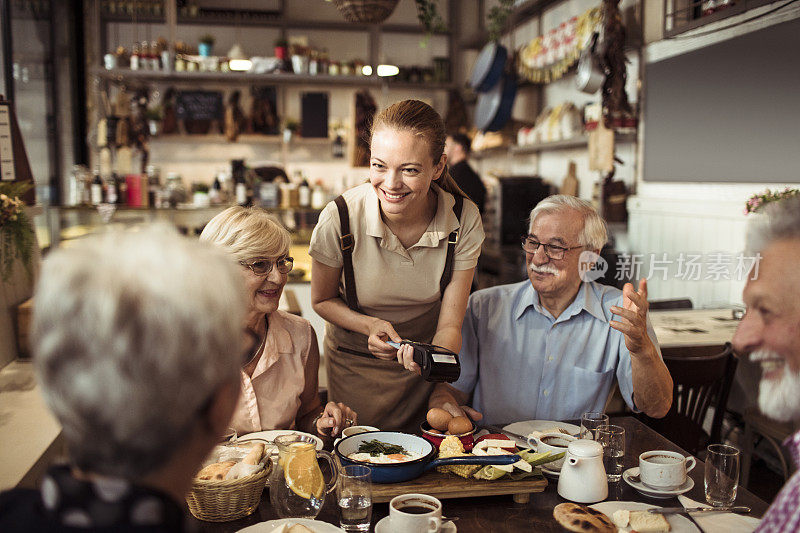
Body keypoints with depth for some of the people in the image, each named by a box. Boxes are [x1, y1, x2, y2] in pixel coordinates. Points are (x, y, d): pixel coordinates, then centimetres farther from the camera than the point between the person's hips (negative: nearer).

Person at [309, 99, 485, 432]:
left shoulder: (464, 220, -23)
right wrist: (370, 325, -27)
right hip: (355, 365, -1)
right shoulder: (339, 219, -26)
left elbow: (450, 325, -18)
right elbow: (322, 300, -8)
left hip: (424, 367, 2)